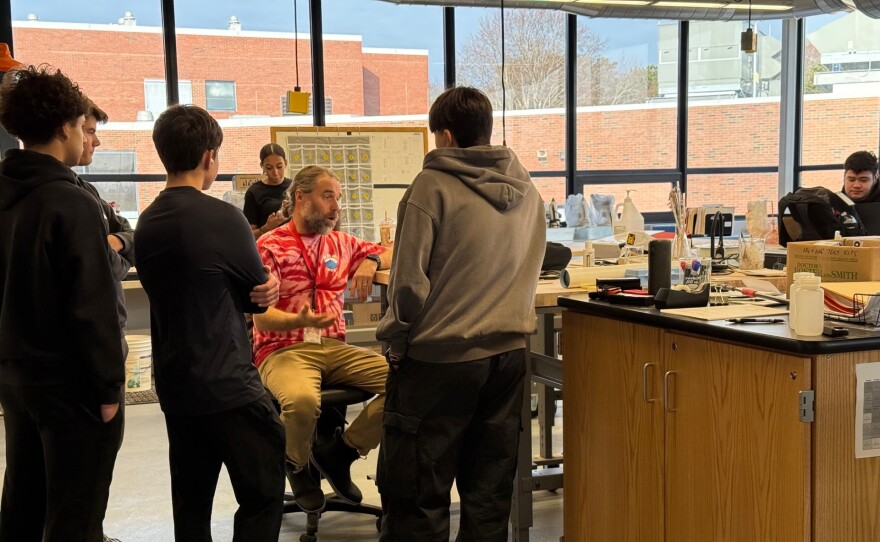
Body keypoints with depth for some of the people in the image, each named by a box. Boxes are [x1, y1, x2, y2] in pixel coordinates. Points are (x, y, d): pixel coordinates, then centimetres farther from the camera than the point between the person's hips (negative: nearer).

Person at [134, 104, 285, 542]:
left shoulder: (147, 222, 6)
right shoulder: (222, 218, -16)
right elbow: (260, 295, -7)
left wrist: (260, 291, -4)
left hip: (174, 386, 8)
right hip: (227, 385, -7)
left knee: (191, 504, 15)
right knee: (263, 497, 2)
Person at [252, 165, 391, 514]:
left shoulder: (341, 243, 14)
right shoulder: (270, 247, -3)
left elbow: (392, 254, 25)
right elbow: (262, 317, -10)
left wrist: (371, 260, 1)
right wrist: (299, 321, -31)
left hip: (335, 348, 5)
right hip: (284, 350, -5)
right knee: (302, 401, -40)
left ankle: (339, 453, -2)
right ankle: (297, 465, -3)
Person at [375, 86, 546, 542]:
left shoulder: (433, 186, -11)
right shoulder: (527, 192, 7)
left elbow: (409, 282, -13)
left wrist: (396, 340, 0)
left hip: (441, 356, -6)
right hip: (508, 352, 6)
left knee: (415, 495, 5)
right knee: (490, 491, 15)